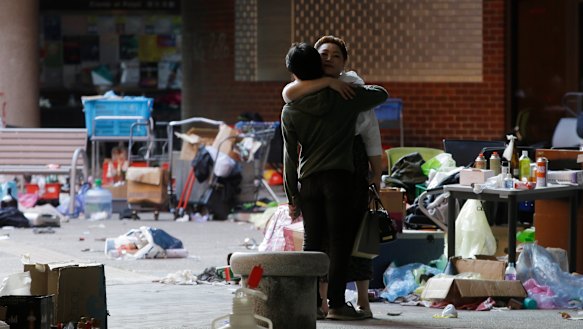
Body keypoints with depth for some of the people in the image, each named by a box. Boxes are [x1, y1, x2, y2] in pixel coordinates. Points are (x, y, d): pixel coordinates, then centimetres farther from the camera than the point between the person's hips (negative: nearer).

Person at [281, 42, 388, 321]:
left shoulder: (291, 111, 4)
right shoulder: (345, 97, -2)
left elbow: (290, 156, 7)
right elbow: (381, 94, 14)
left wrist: (292, 196, 12)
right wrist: (358, 87, 33)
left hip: (308, 181, 3)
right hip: (339, 177, -3)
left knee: (312, 242, 8)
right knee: (340, 240, -3)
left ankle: (312, 302, 8)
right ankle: (336, 303, -7)